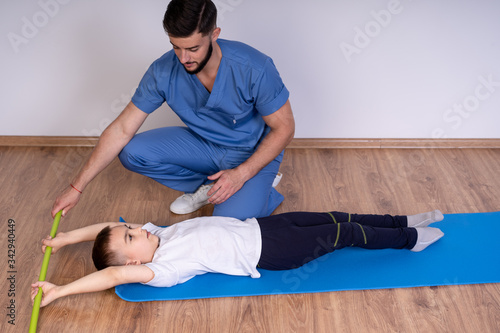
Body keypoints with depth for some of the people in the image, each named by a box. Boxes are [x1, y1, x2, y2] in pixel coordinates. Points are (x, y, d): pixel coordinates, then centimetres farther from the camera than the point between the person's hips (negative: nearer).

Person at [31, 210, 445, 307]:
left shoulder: (158, 236, 2)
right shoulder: (161, 269, -19)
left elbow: (108, 224, 6)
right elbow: (114, 275, -30)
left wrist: (66, 237, 6)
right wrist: (60, 290, -29)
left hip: (256, 227, 7)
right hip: (264, 253, -7)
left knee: (331, 220, 9)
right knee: (342, 235, -2)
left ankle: (405, 223, 27)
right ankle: (409, 239, 19)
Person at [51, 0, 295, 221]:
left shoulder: (254, 68, -28)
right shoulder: (163, 71, -17)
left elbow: (284, 127, -17)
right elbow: (122, 130, -13)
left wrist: (241, 174, -27)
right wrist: (77, 186, -14)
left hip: (252, 153, -4)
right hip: (204, 145, 5)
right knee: (131, 152, -16)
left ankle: (259, 191, 5)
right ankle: (211, 186, -2)